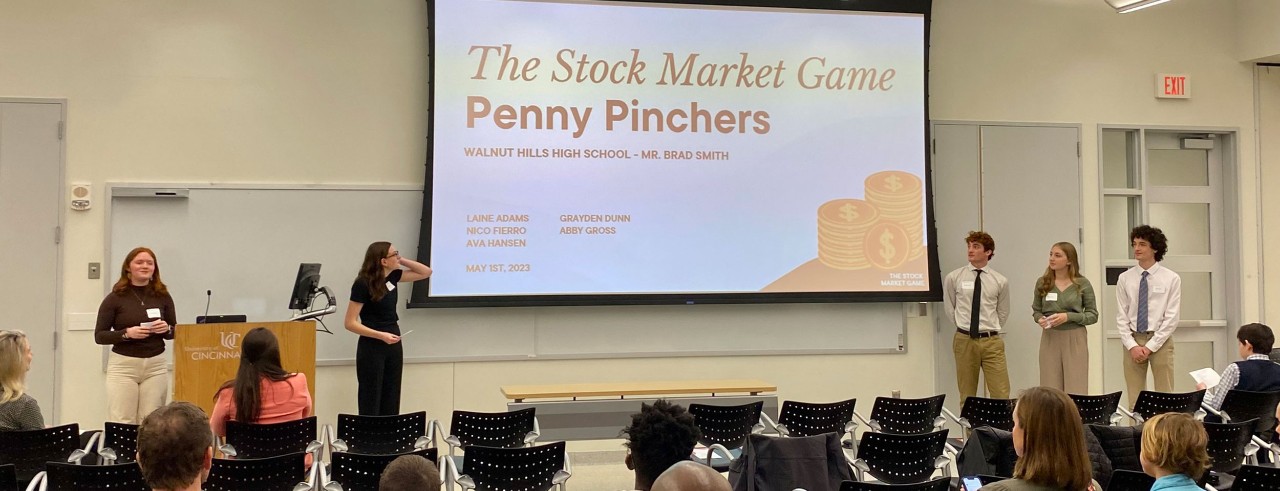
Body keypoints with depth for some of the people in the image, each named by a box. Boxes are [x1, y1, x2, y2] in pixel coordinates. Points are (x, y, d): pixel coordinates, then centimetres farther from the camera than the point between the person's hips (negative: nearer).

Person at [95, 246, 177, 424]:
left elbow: (175, 331, 14)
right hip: (123, 364, -2)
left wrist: (167, 329, -8)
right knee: (121, 422, -6)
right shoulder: (115, 298, -1)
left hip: (156, 365, 2)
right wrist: (127, 333, -17)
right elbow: (99, 335, -1)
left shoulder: (162, 296, 6)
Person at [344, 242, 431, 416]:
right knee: (370, 403, -1)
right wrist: (381, 335, -26)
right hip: (372, 347, -7)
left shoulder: (392, 276, 4)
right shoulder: (363, 284, -16)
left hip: (394, 346, 7)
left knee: (391, 403, 9)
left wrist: (401, 261, -1)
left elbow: (426, 272, 12)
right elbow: (350, 323, -16)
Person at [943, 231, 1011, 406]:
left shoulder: (1000, 281, 1)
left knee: (1001, 395, -5)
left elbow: (1003, 312, 14)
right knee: (967, 395, 7)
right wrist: (963, 327, 10)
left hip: (991, 341, 0)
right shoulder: (953, 278, 0)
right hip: (964, 340, 0)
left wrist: (992, 330, 12)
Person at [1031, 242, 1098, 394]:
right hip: (1050, 339, 2)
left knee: (1076, 391, -2)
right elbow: (1036, 310, 15)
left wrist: (1068, 316, -14)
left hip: (1075, 339, -2)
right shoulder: (1042, 283, 5)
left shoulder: (1082, 284, -1)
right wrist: (1040, 319, -8)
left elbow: (1093, 315, 1)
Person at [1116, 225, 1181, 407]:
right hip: (1133, 341, 2)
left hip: (1160, 341, -2)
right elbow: (1122, 316, 4)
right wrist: (1132, 346, -8)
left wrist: (1150, 347, -11)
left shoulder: (1171, 279, -1)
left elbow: (1171, 318, -5)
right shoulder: (1125, 278, 4)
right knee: (1135, 397, 3)